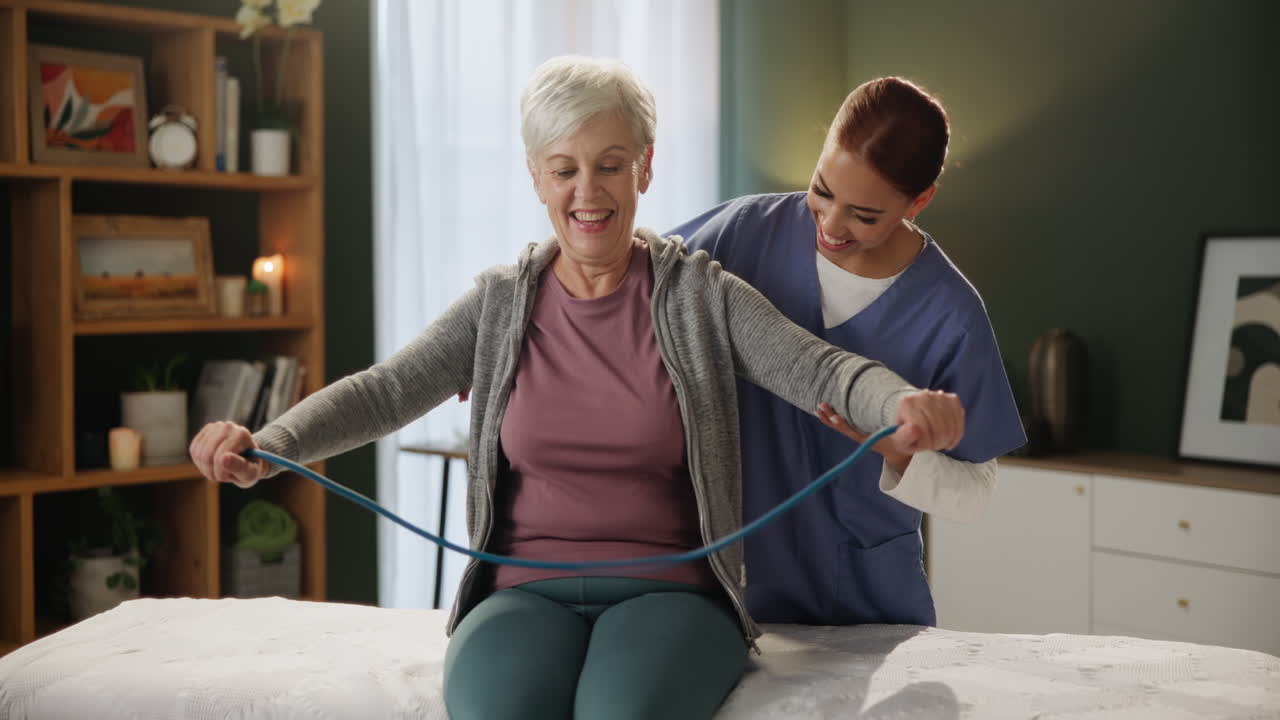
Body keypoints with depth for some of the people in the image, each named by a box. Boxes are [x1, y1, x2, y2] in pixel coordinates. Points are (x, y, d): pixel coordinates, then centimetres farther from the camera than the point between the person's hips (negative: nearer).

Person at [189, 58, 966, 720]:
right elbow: (384, 391, 2)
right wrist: (263, 447, -16)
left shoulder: (700, 295, 4)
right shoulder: (501, 304, 10)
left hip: (668, 592, -1)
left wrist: (907, 406, -31)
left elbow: (819, 369, -9)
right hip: (526, 593, 2)